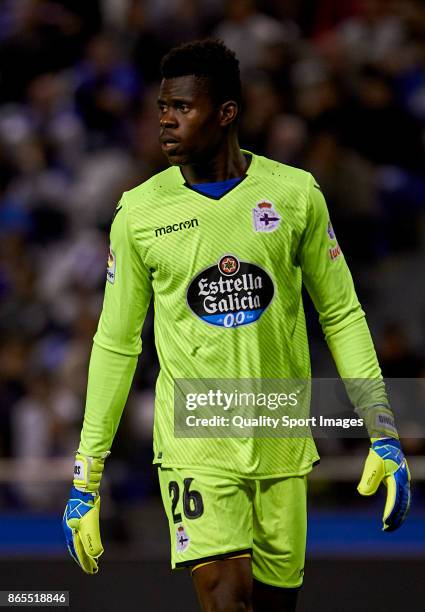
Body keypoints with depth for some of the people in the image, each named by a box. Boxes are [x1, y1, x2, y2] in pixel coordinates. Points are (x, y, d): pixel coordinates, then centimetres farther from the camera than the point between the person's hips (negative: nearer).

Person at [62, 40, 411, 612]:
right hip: (194, 447, -1)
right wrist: (85, 482, 5)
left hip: (283, 448, 2)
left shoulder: (294, 193, 0)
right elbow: (116, 344, 6)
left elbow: (341, 314, 8)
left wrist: (384, 435, 1)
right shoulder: (140, 211, 0)